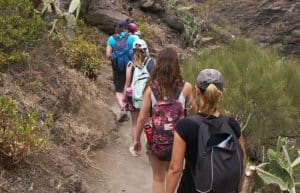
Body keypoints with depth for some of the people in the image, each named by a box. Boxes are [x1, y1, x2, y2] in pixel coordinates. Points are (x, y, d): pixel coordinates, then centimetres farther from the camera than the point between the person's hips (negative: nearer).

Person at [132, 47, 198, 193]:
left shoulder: (151, 87, -10)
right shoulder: (185, 87, -10)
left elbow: (142, 117, -8)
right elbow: (195, 111, 4)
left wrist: (136, 139, 4)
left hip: (156, 139, -1)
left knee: (158, 179, 15)